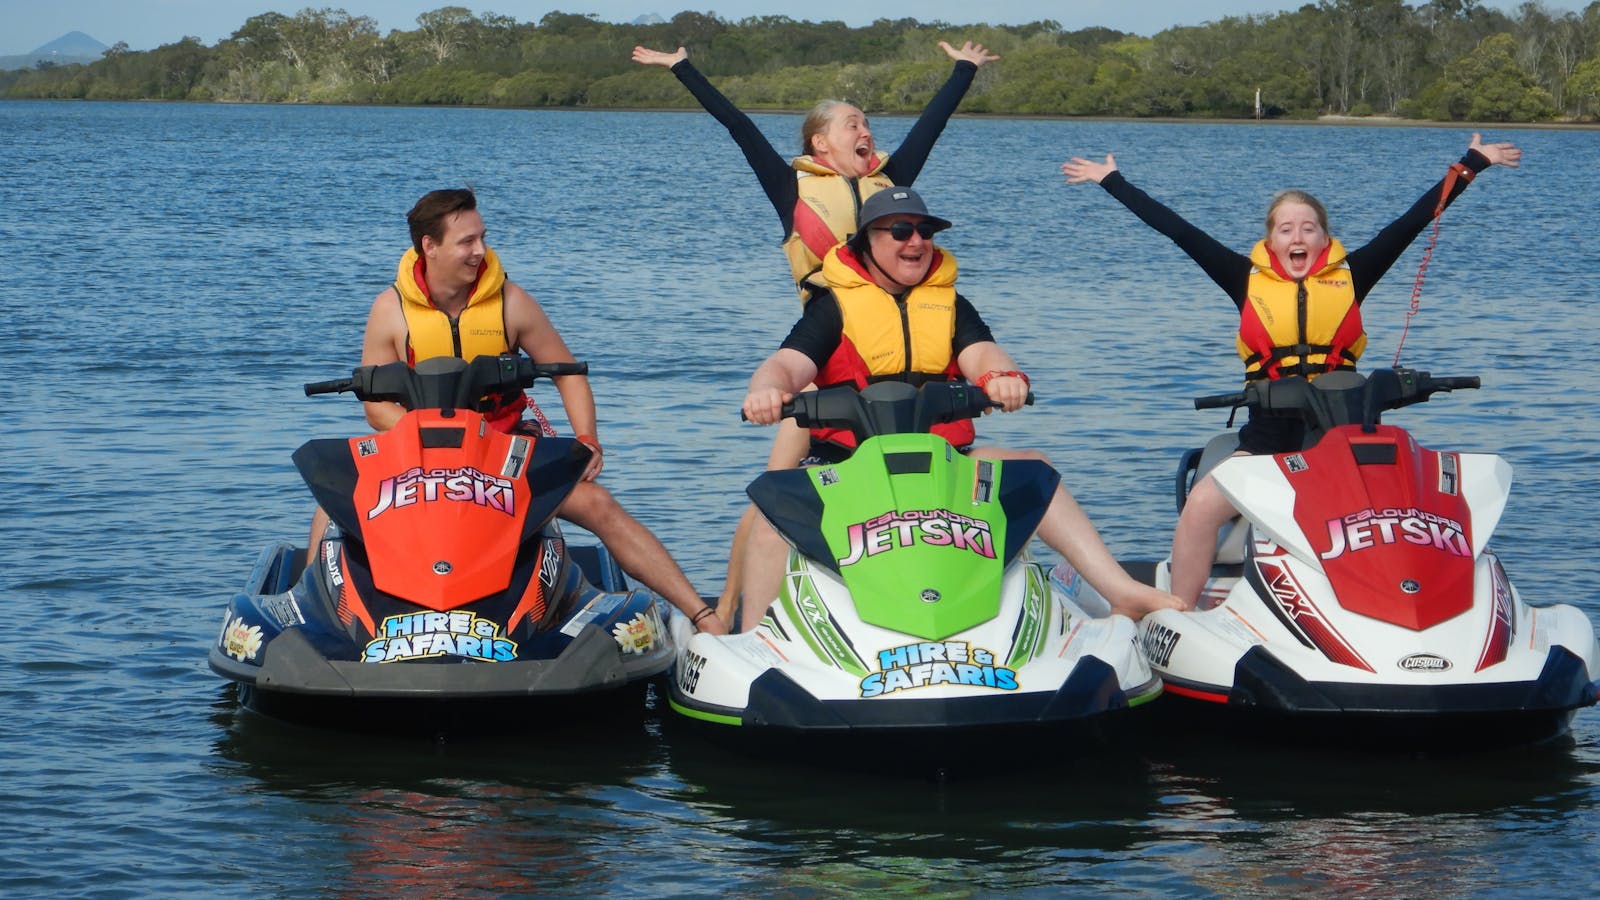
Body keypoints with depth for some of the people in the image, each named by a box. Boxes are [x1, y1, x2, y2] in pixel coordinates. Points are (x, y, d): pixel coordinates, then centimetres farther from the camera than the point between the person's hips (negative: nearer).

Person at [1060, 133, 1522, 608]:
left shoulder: (1350, 276, 7)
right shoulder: (1249, 279, 7)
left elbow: (1413, 220, 10)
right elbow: (1177, 229, 8)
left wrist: (1473, 164, 13)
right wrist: (1112, 182, 10)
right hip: (1268, 438, 0)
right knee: (1201, 505, -22)